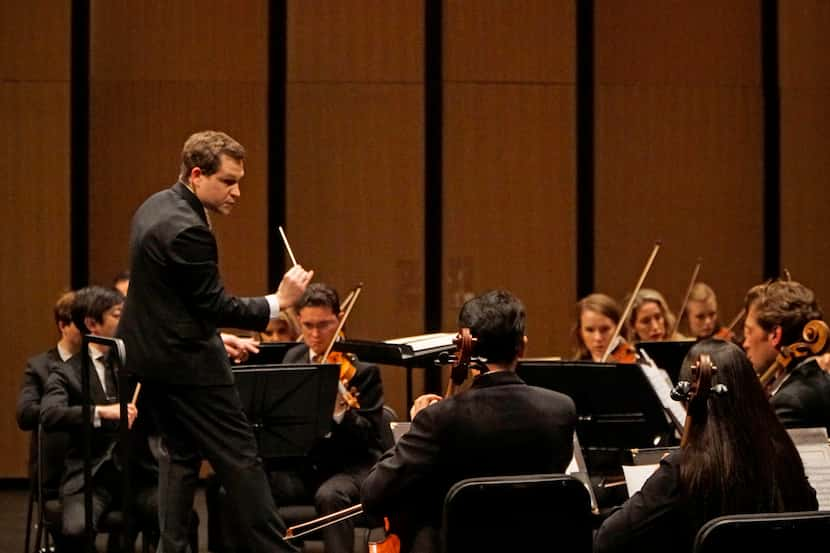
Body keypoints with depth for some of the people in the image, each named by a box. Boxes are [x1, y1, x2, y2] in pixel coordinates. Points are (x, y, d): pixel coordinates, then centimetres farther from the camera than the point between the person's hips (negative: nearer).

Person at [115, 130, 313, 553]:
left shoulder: (155, 206, 8)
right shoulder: (188, 230, -24)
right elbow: (216, 306, -21)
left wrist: (215, 337, 18)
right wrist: (278, 301, -16)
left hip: (149, 352, 10)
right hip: (185, 360, -10)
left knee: (179, 451, 17)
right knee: (239, 457, -3)